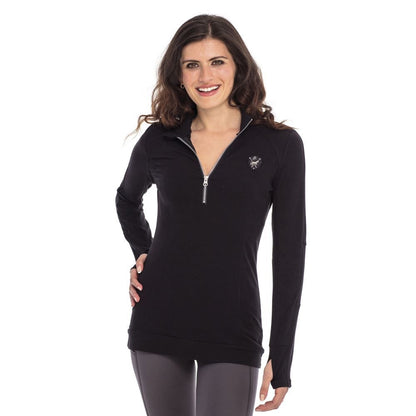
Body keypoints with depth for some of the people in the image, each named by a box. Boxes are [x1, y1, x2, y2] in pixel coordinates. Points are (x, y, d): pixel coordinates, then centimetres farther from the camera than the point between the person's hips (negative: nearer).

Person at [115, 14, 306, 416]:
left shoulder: (280, 145, -3)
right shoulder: (159, 140, 3)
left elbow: (289, 251, -3)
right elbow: (127, 198, 26)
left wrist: (281, 359, -5)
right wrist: (141, 255, 9)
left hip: (232, 333, -2)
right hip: (158, 320, 3)